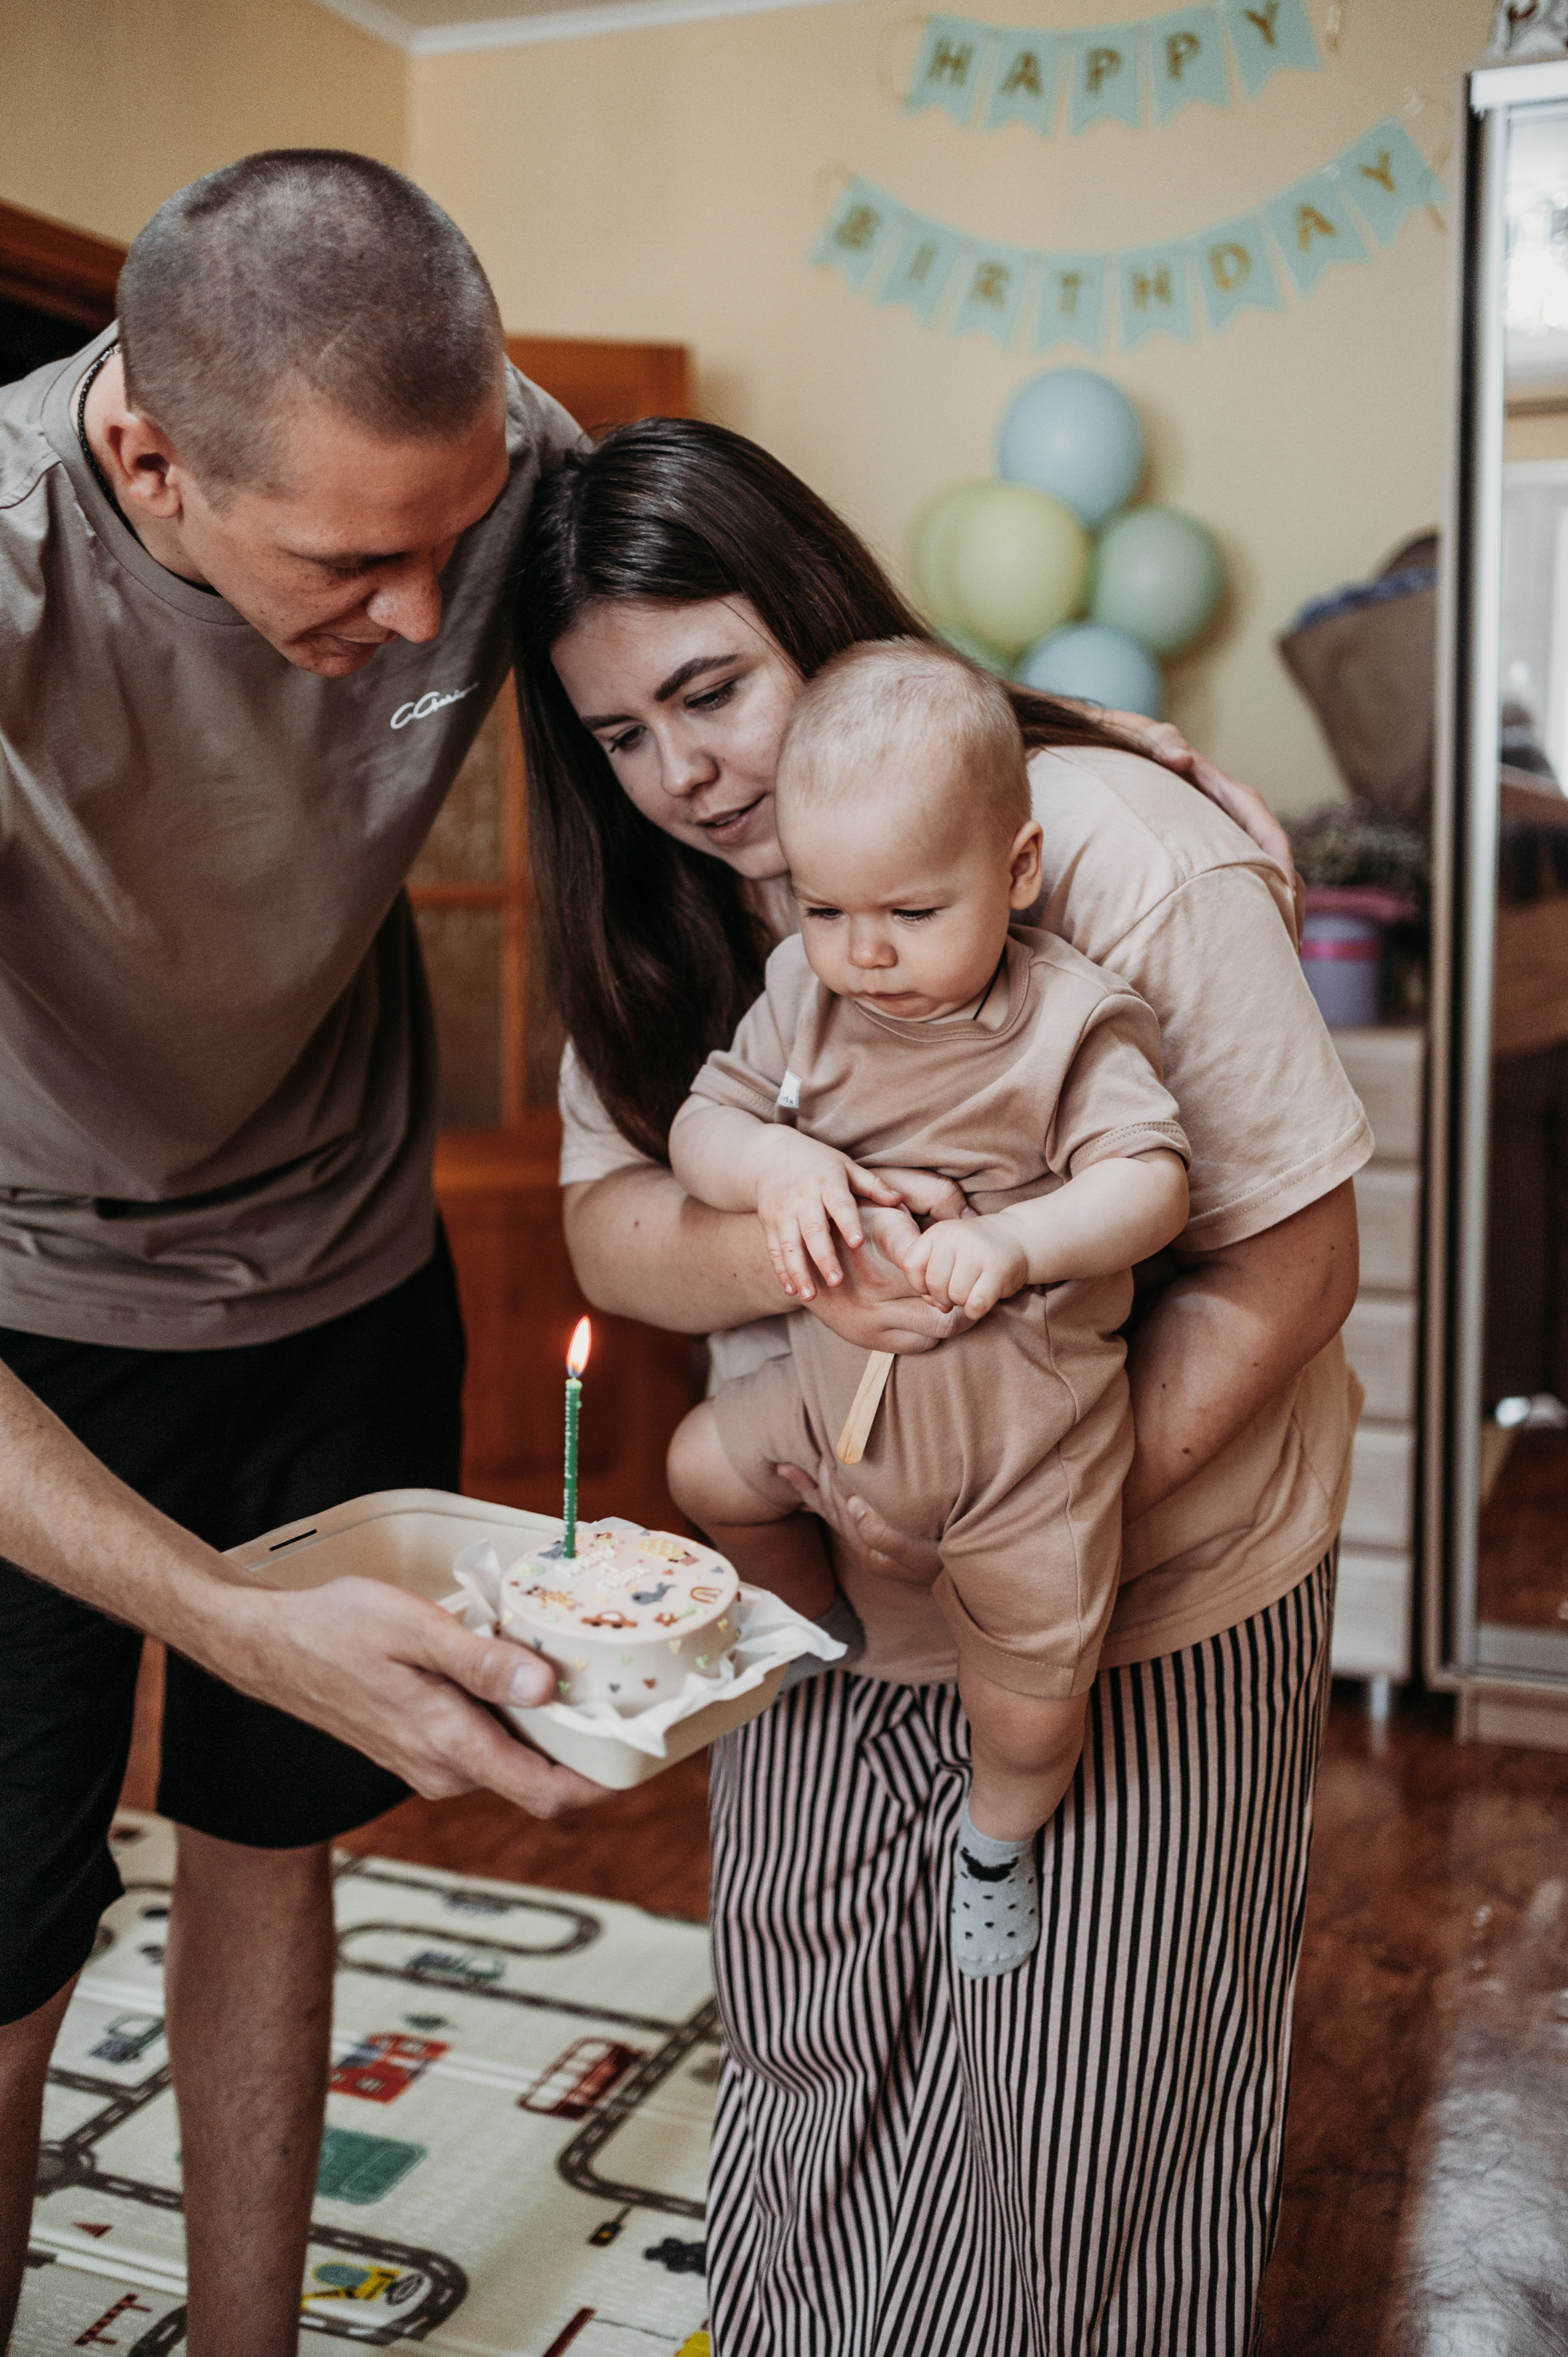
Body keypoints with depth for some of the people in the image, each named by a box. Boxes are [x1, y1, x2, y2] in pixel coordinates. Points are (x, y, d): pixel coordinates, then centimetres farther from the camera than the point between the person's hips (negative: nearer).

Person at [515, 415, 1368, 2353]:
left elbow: (1292, 1263, -19)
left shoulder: (1118, 851, -22)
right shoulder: (663, 914, -3)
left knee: (1065, 2147, 10)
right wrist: (787, 1253, -29)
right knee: (803, 2078, 21)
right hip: (829, 1610, 5)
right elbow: (606, 1226, -6)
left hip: (1141, 1617, -4)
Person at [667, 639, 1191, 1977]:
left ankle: (998, 1840, 40)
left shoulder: (1070, 1023, -15)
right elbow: (700, 1125, 0)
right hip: (845, 1372, 4)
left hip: (1026, 1413, -4)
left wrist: (1013, 1240, -36)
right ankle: (816, 1630, 40)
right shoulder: (803, 993, -2)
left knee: (1033, 1686, 4)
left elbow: (1153, 1178, -20)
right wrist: (770, 1163, -22)